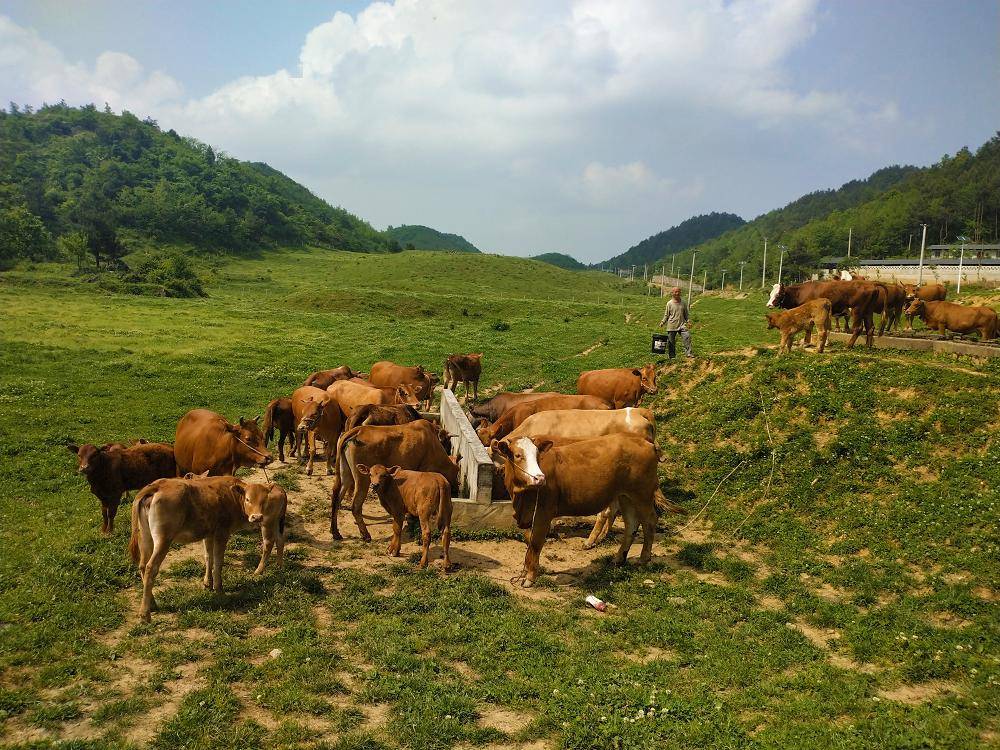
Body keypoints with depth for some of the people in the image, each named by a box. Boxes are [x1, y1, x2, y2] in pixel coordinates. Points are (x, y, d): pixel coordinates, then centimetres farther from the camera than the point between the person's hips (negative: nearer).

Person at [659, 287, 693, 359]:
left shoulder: (683, 303, 6)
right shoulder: (669, 303, 0)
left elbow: (685, 314, 16)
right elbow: (666, 315, 6)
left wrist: (687, 321, 4)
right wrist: (663, 322, -4)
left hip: (682, 324, 1)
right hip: (672, 325, -1)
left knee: (687, 337, -15)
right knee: (671, 341, 3)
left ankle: (688, 353, -10)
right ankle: (672, 356, 16)